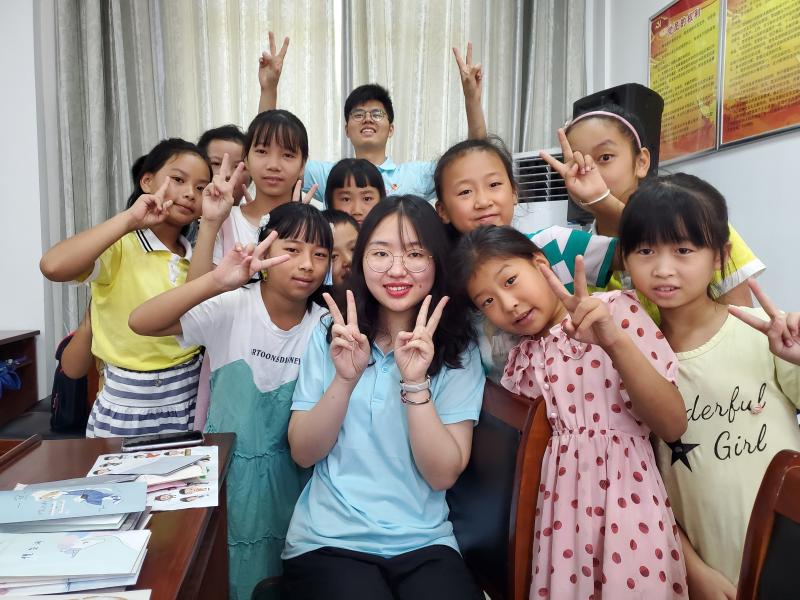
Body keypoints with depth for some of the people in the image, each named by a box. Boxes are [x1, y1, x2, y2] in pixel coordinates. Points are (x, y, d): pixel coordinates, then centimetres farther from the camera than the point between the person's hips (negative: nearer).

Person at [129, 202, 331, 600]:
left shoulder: (323, 326, -8)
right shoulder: (231, 308, -16)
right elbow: (140, 323, -29)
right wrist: (216, 282, -40)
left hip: (287, 477, 2)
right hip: (227, 468, -2)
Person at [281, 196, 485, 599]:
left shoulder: (459, 352, -2)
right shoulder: (330, 338, 2)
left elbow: (443, 475, -8)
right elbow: (303, 454, -3)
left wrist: (415, 383, -21)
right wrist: (344, 379, -18)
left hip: (424, 542, 0)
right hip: (328, 540, 0)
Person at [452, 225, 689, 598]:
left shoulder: (616, 309, -4)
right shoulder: (520, 362, 9)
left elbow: (673, 426, -12)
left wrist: (616, 342, -25)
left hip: (624, 499, -3)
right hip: (556, 509, 4)